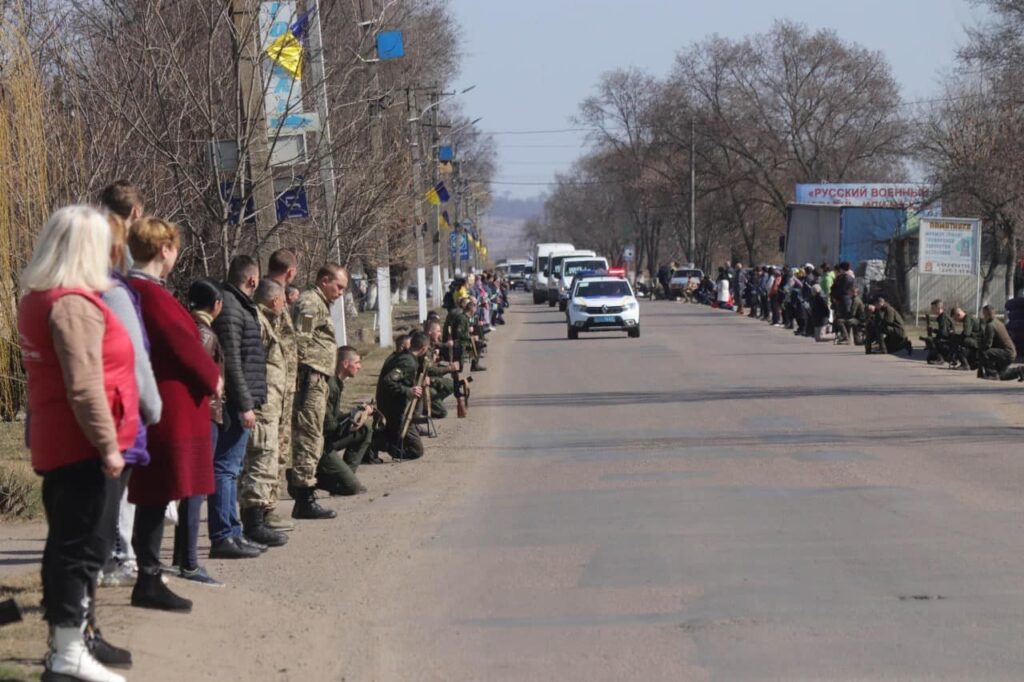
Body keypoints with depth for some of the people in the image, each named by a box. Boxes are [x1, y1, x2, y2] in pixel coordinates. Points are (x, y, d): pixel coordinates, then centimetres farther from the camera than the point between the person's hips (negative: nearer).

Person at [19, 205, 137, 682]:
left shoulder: (37, 299, 13)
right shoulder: (74, 304, -17)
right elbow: (84, 386, -23)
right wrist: (107, 444, -19)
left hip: (57, 445, 10)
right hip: (83, 447, -9)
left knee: (67, 544, 14)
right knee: (84, 547, -5)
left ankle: (64, 642, 20)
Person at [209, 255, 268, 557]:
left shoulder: (239, 306, 19)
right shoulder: (229, 309, -14)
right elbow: (231, 362, -19)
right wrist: (244, 405, -19)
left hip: (239, 403, 11)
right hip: (235, 403, -11)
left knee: (230, 469, 14)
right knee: (226, 468, -8)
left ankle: (232, 532, 21)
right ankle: (222, 537, -8)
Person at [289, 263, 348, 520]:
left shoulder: (320, 304, 24)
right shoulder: (310, 303, -10)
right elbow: (300, 340, -19)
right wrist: (305, 374, -21)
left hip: (317, 380, 11)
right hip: (311, 377, -11)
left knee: (306, 438, 12)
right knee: (309, 438, -10)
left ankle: (303, 497, 16)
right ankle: (305, 499, -10)